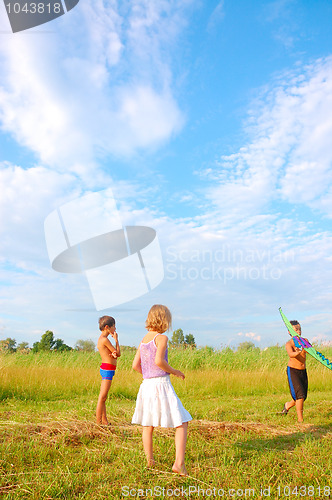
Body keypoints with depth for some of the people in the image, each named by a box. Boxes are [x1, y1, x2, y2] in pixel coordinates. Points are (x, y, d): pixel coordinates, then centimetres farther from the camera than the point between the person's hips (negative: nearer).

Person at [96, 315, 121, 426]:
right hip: (107, 369, -10)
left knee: (103, 397, 14)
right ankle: (99, 422, 1)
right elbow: (118, 353, -10)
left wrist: (113, 354, -14)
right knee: (102, 397, -4)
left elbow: (115, 355, 10)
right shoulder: (105, 339, -16)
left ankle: (104, 421, 22)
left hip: (106, 369, 10)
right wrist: (116, 339, -2)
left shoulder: (101, 339, 14)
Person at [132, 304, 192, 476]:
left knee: (148, 425, 21)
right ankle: (179, 462, -5)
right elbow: (159, 361, -24)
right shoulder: (161, 338, -10)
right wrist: (174, 371, -9)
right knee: (182, 423, 2)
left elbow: (135, 365, 12)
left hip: (146, 384, 8)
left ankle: (149, 460, 33)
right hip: (162, 384, -7)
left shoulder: (143, 340, 11)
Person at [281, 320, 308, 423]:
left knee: (303, 397, 11)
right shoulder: (289, 344, -14)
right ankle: (300, 419, -1)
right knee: (300, 395, -14)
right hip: (292, 371, -6)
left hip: (303, 371, 6)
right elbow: (291, 354, -34)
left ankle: (288, 405, 38)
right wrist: (298, 352, -56)